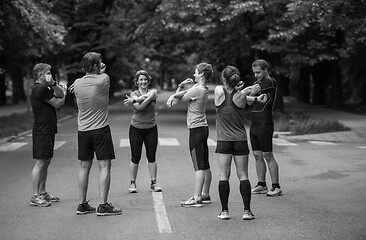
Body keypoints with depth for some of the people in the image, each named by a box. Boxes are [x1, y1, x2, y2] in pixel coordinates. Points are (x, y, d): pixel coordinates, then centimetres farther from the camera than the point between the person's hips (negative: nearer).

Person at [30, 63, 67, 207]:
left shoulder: (44, 88, 18)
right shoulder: (41, 89, -14)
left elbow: (61, 94, 10)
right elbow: (57, 104, -11)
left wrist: (53, 84, -8)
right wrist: (63, 95, 10)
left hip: (48, 130, 11)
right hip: (42, 131, -11)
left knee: (46, 162, 14)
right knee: (40, 163, -9)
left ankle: (42, 193, 22)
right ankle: (35, 197, -8)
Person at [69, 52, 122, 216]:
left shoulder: (77, 84, 1)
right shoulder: (103, 79, -12)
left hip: (83, 130, 5)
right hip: (100, 129, -5)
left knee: (84, 167, 12)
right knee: (104, 166, -1)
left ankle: (82, 204, 16)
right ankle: (103, 205, -4)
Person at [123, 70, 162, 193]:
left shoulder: (153, 91, 5)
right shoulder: (134, 94, 1)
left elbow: (150, 96, -20)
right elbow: (139, 107, -16)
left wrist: (134, 100, -24)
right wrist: (148, 98, -24)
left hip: (151, 128, 2)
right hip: (136, 128, -2)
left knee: (152, 157, 5)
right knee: (135, 157, 1)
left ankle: (153, 183, 12)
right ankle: (132, 183, 10)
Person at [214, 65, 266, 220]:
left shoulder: (218, 92, -6)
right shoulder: (240, 96, -9)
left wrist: (255, 98, 9)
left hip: (223, 141, 0)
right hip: (240, 140, 0)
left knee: (224, 175, 4)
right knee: (243, 175, 5)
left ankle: (224, 211, 4)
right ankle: (247, 211, 2)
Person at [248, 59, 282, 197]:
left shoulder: (270, 82, -9)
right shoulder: (257, 83, 17)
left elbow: (252, 92, -15)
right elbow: (249, 102, 9)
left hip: (265, 124, -8)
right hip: (254, 124, 8)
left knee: (268, 156, -7)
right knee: (257, 156, 10)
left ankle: (276, 187, -2)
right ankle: (262, 185, 17)